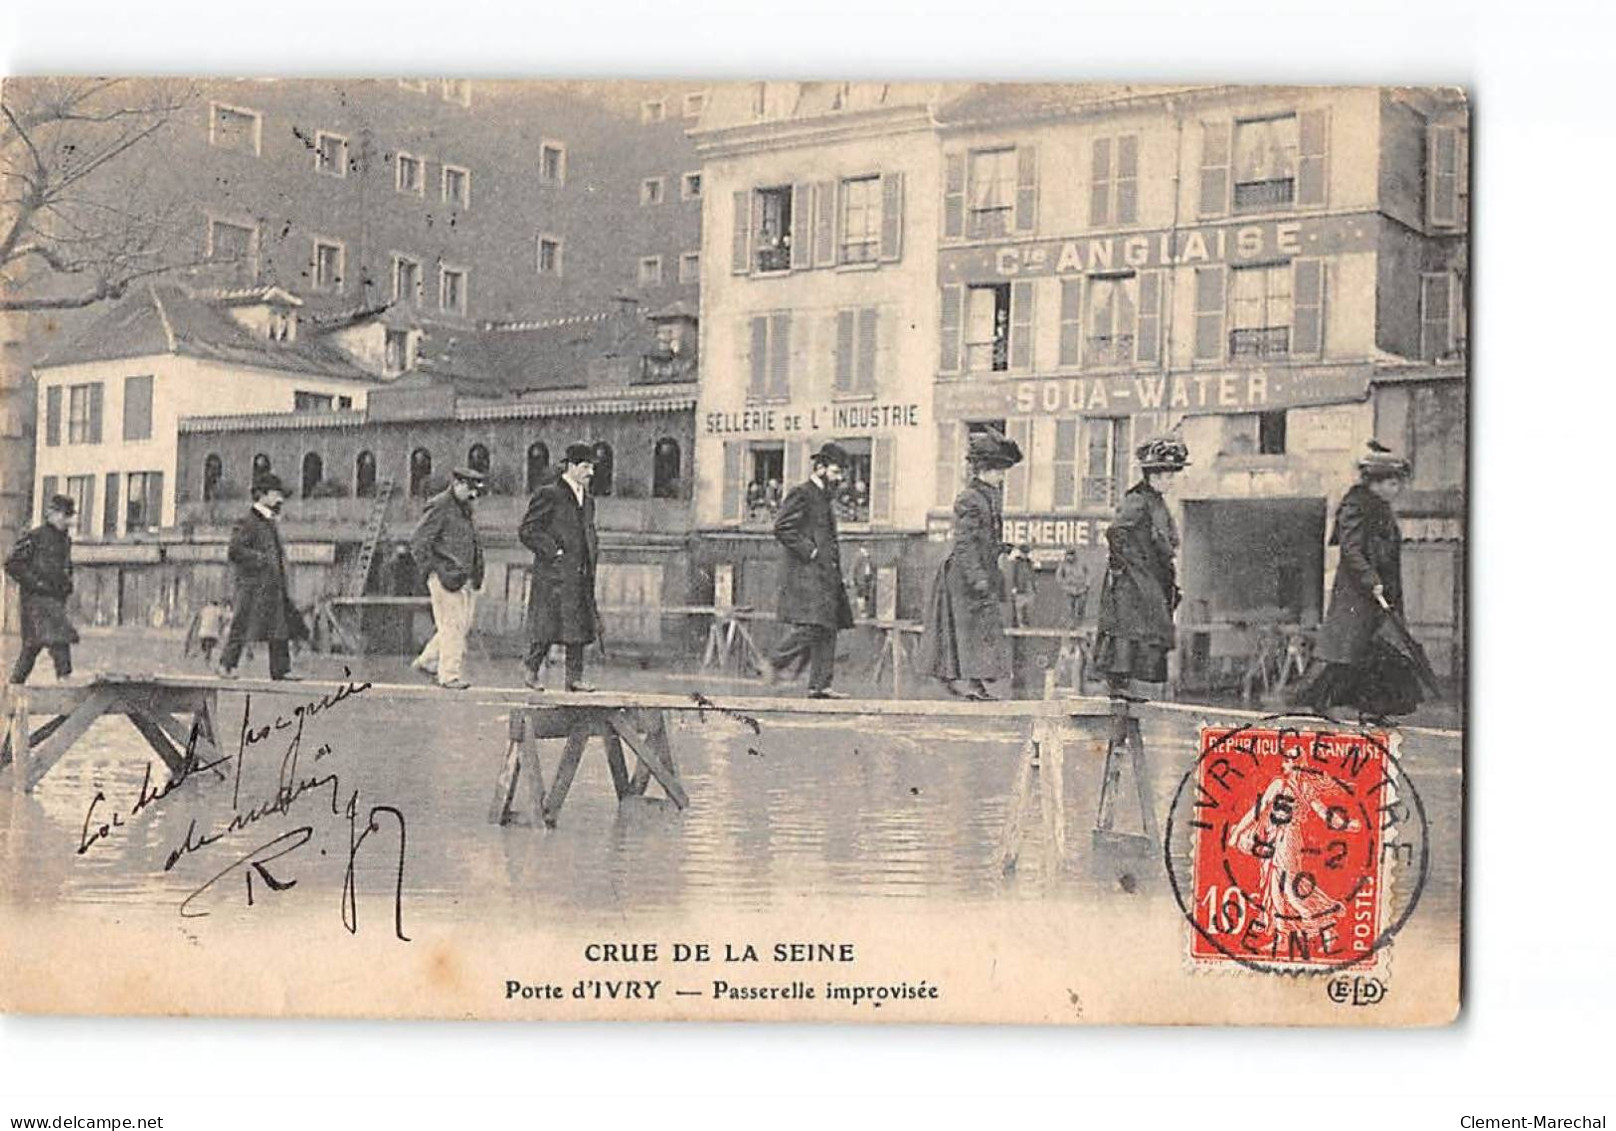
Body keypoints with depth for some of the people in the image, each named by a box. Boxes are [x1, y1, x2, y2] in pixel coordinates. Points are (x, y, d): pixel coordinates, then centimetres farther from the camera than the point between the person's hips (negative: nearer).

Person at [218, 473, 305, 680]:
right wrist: (262, 559, -18)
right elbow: (235, 551, -18)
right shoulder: (247, 523, -8)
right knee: (242, 626, -5)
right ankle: (226, 665, 5)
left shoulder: (271, 523, 18)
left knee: (281, 628, 5)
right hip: (252, 585, -8)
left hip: (274, 586, 8)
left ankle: (281, 669, 8)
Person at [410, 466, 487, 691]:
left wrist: (477, 574, 17)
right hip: (447, 577, -9)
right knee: (452, 626, -7)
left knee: (464, 624, 10)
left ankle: (427, 661, 22)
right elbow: (417, 544, -12)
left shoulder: (466, 509, 17)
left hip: (466, 578, 9)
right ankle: (451, 675, -1)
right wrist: (437, 571, -14)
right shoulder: (438, 508, -10)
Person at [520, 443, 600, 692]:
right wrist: (553, 552, -13)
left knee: (580, 625, 5)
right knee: (547, 625, -4)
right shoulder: (548, 495, -6)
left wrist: (593, 555, 12)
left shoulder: (587, 499, 16)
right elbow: (526, 531, -9)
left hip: (581, 576, 7)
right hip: (553, 574, -7)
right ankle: (533, 671, 12)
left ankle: (575, 678, 9)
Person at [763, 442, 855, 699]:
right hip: (806, 574, -9)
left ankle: (820, 685, 4)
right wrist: (809, 551, -16)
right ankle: (774, 663, 0)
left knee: (828, 630, 3)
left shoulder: (825, 499, 22)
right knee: (810, 626, -16)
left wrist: (833, 558, 15)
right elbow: (782, 528, -16)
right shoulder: (800, 494, -6)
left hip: (826, 574, 9)